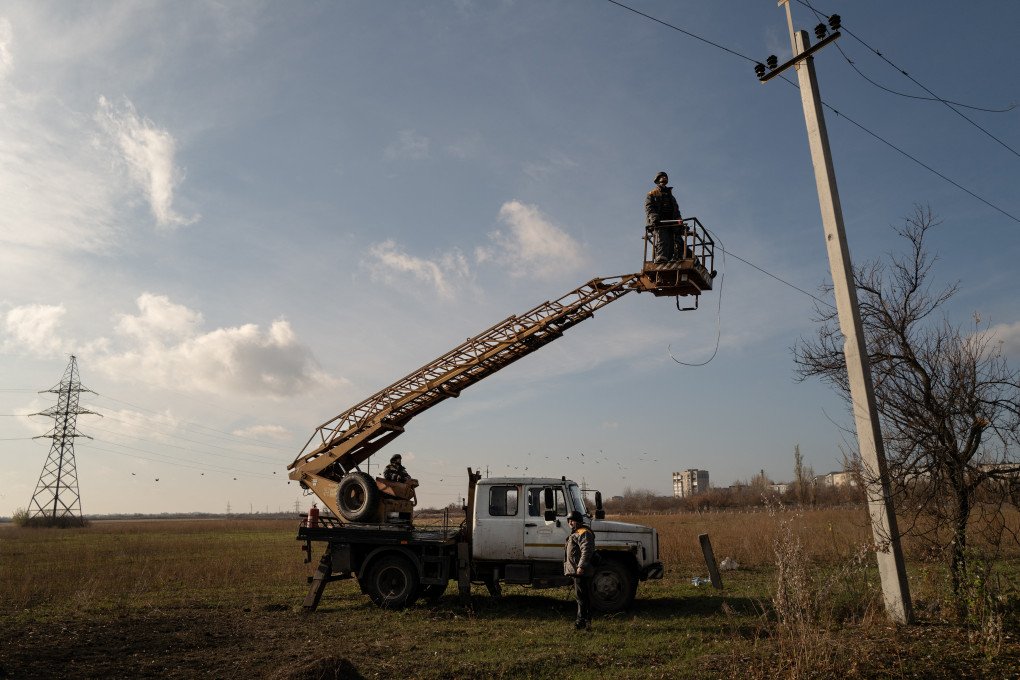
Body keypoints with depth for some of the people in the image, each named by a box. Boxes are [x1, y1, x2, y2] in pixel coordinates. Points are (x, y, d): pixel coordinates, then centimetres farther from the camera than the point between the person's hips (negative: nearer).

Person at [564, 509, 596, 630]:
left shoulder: (584, 533, -12)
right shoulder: (575, 534, 23)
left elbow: (586, 551, -23)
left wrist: (581, 566, -29)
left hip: (581, 571, -11)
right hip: (576, 571, 11)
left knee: (581, 596, -10)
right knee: (584, 597, 14)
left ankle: (582, 620, -9)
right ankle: (587, 621, 20)